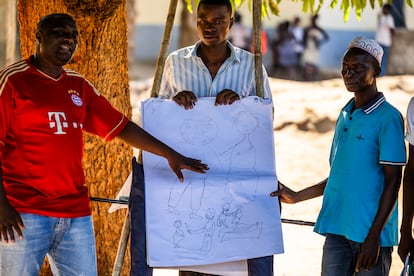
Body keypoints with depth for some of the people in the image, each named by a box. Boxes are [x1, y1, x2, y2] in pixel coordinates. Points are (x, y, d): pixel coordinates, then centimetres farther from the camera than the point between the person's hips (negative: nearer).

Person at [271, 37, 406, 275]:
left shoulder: (388, 117, -7)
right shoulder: (345, 115, 16)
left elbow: (393, 181, -10)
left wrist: (374, 236, -14)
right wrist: (296, 197, 21)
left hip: (370, 232, -6)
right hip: (337, 229, 7)